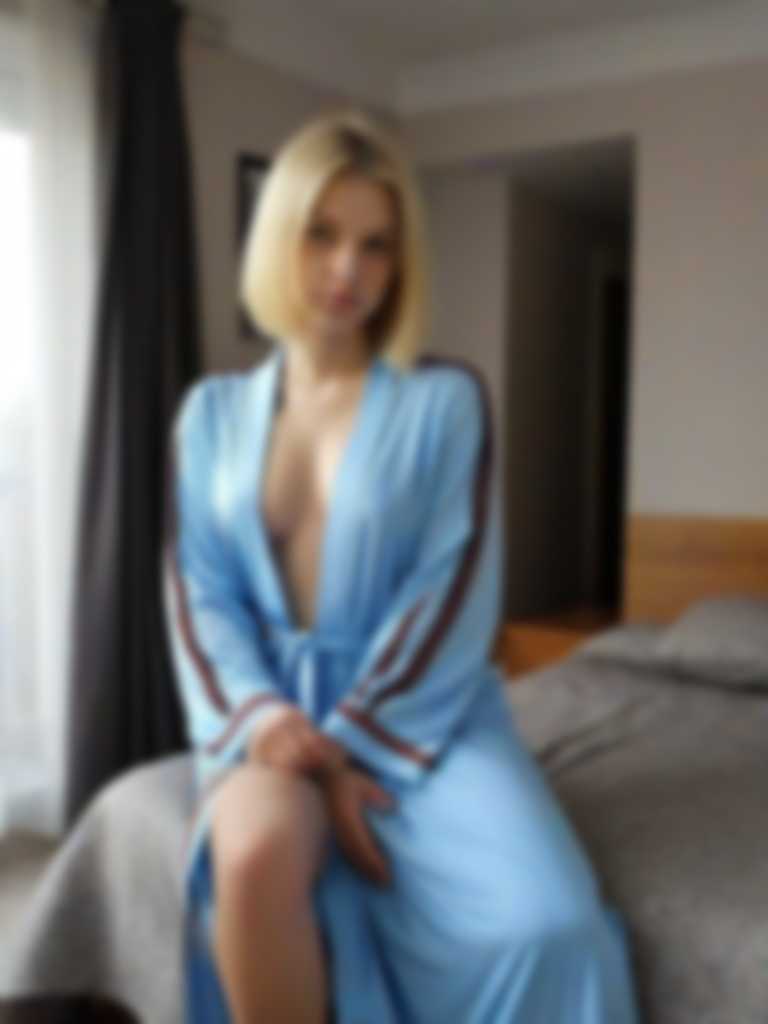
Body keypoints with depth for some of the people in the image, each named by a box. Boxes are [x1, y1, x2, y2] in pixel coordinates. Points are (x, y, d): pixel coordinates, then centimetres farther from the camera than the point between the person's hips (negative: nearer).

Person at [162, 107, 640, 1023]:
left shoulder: (446, 398, -1)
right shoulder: (214, 412, 8)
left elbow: (457, 593, -8)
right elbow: (196, 591, 4)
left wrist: (351, 745, -16)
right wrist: (254, 712, -15)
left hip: (420, 710, -1)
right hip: (274, 705, 2)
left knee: (548, 924, -27)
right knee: (254, 857, -33)